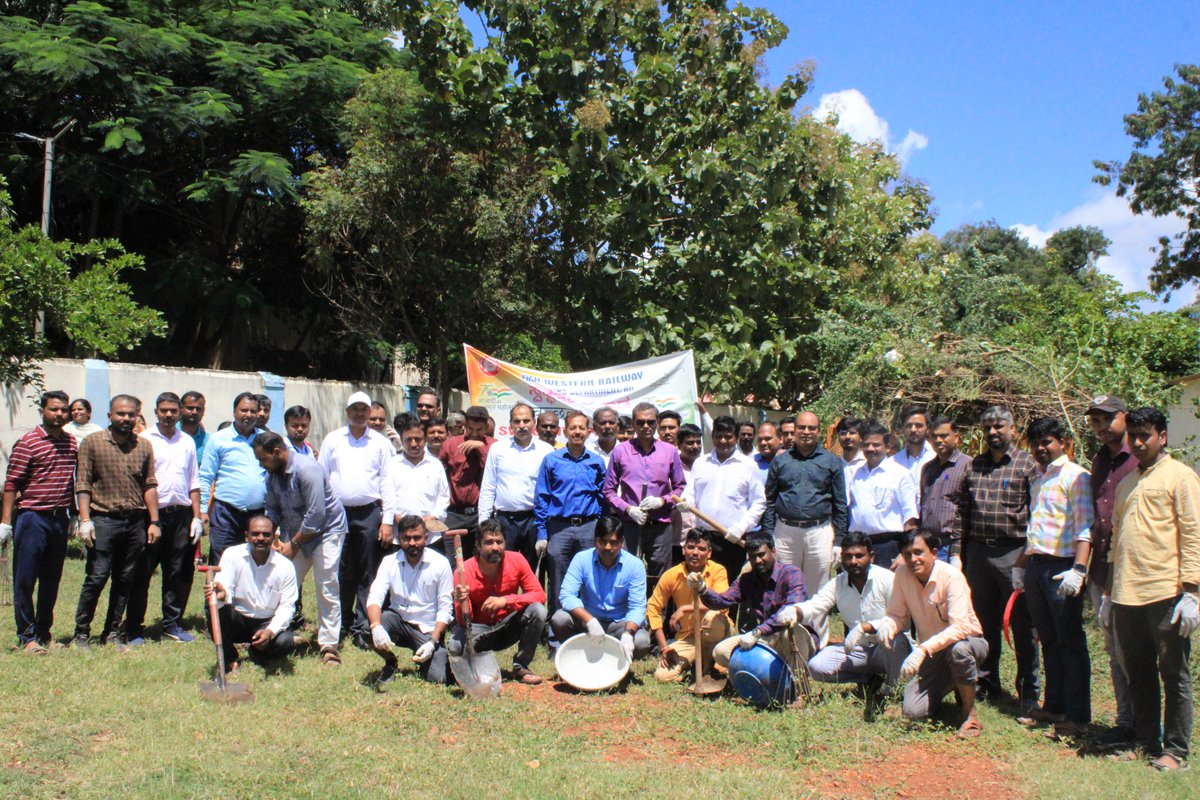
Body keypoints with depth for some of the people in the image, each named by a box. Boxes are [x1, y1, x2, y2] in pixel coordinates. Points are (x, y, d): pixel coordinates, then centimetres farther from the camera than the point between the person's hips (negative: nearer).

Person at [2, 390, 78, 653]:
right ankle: (26, 637, 9)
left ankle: (43, 632, 24)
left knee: (51, 580, 12)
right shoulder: (27, 443, -7)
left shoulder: (72, 442, 8)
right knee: (25, 580, 1)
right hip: (32, 518, -5)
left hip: (60, 518, 5)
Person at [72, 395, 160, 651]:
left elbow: (150, 485, 10)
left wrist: (154, 521, 5)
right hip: (103, 519, -3)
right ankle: (81, 633, 6)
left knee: (125, 580, 7)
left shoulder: (144, 446, 10)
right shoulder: (92, 443, 1)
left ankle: (112, 632, 17)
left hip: (136, 521, 3)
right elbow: (82, 483, -2)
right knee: (97, 577, -6)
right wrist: (85, 519, -10)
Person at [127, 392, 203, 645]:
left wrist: (196, 517, 10)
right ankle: (134, 629, 8)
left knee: (179, 573, 8)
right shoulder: (144, 440, 0)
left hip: (181, 514, 4)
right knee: (142, 573, 0)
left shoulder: (187, 442, 13)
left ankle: (172, 624, 19)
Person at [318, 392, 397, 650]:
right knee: (341, 573, 6)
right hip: (338, 513, 1)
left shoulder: (380, 443, 8)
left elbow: (387, 482, 5)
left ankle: (363, 628, 7)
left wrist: (387, 520, -2)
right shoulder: (332, 440, 9)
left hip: (370, 513, -1)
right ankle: (342, 624, 19)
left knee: (368, 574, 1)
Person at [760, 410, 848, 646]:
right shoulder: (780, 461, 10)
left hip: (819, 532, -1)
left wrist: (839, 541, 1)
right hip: (785, 532, 1)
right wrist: (767, 537, 2)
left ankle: (819, 643, 13)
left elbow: (840, 505, 7)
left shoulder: (831, 461, 8)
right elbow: (769, 501, 10)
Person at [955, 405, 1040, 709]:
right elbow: (963, 510, 16)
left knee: (1022, 624, 2)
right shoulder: (974, 466, 14)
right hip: (977, 550, 5)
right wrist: (960, 549, 10)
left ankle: (1028, 691, 12)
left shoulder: (1027, 464, 0)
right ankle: (986, 683, 23)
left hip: (1013, 552, -5)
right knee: (983, 623, 11)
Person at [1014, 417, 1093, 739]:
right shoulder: (1038, 480, 19)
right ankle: (1054, 707, 22)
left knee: (1070, 643, -3)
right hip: (1036, 567, 8)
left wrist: (1078, 569, -25)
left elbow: (1085, 527, -16)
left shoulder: (1076, 476, -7)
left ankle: (1077, 718, 2)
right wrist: (1020, 566, 24)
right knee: (1049, 641, 14)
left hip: (1062, 568, -8)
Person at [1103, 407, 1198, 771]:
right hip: (1126, 595, 6)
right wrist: (1109, 591, 19)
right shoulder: (1126, 483, 18)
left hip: (1165, 594, -6)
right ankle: (1146, 742, 22)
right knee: (1137, 675, 12)